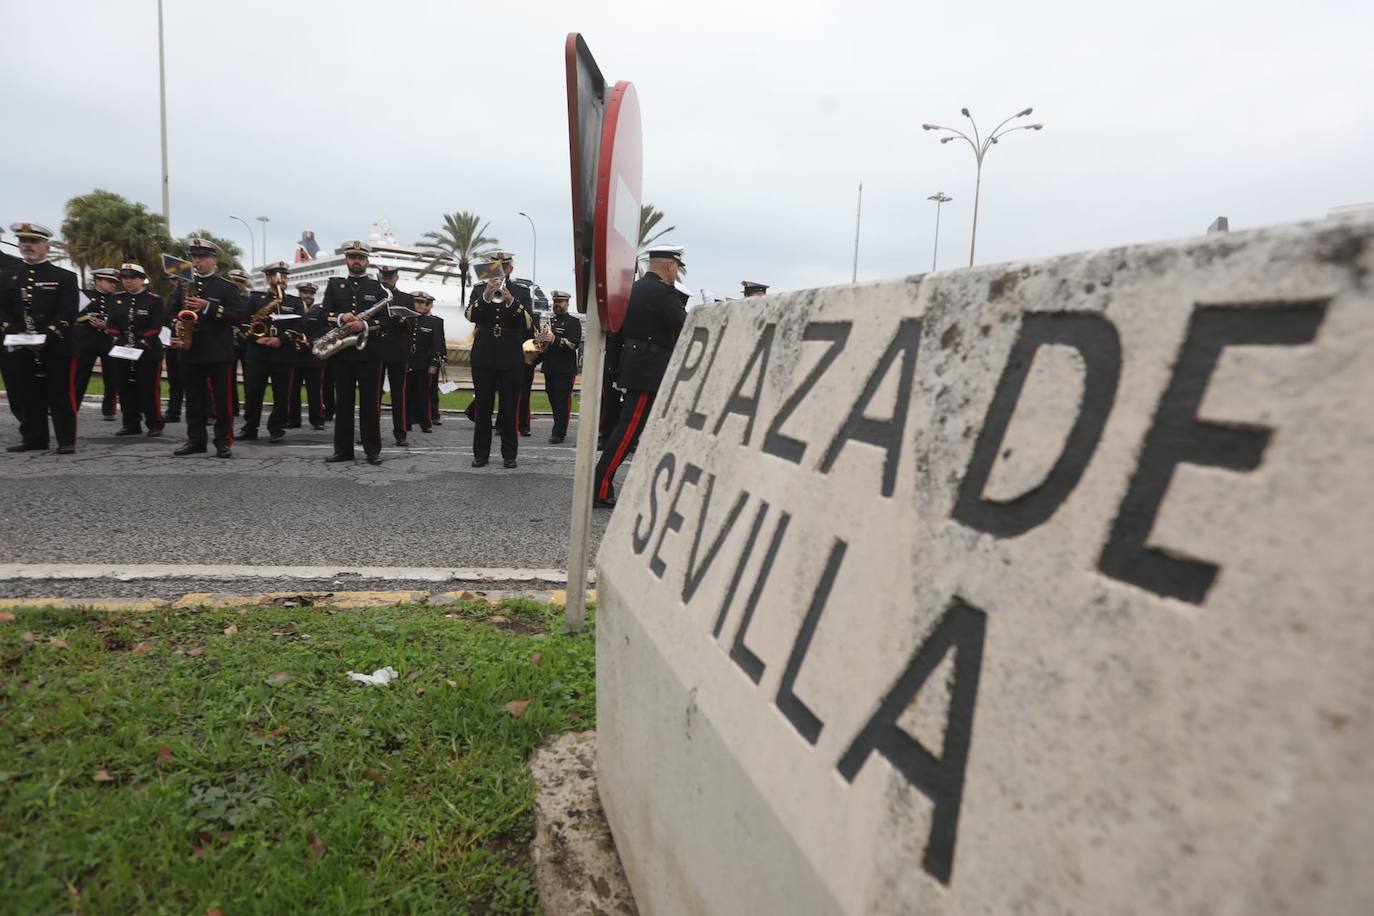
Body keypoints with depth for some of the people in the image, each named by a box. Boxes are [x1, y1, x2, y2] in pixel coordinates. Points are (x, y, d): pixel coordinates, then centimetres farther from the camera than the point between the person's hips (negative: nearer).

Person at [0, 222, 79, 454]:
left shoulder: (64, 277, 1)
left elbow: (67, 314, -8)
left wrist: (46, 338, -18)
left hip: (57, 348, -4)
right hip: (21, 349, 4)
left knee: (61, 396, -1)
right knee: (29, 397, 8)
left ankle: (66, 441, 2)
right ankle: (34, 439, 16)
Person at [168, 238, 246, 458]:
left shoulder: (226, 287, 0)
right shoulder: (183, 285, 13)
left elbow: (240, 316, -11)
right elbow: (170, 313, 19)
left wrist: (208, 307, -19)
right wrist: (173, 336, 2)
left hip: (219, 354, -4)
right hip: (190, 353, 4)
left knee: (223, 399, -1)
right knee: (194, 400, 9)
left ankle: (224, 442, 4)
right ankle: (195, 440, 16)